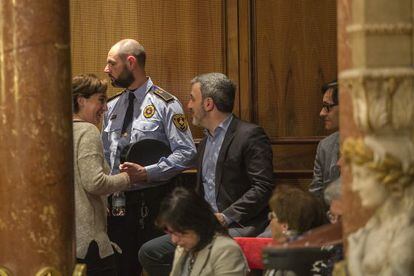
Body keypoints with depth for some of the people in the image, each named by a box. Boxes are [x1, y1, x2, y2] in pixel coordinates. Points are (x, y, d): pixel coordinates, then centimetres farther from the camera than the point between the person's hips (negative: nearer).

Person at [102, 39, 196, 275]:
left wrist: (146, 172, -19)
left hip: (153, 202, -5)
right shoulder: (112, 107, 14)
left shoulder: (165, 104, -5)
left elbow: (186, 153, -11)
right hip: (118, 201, 6)